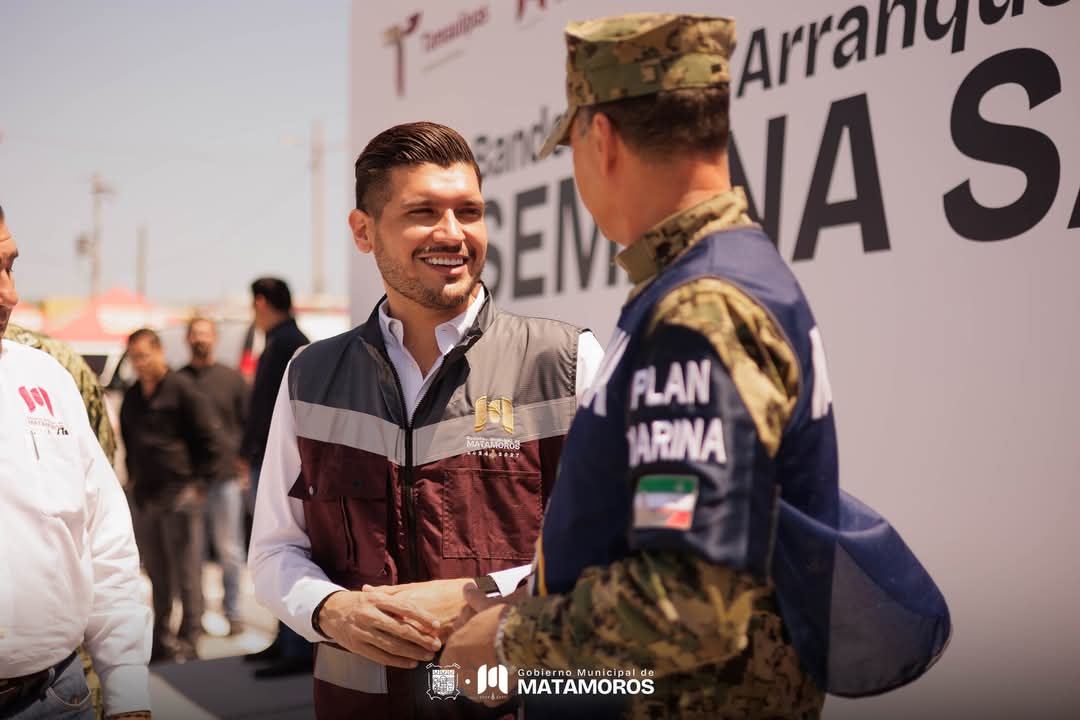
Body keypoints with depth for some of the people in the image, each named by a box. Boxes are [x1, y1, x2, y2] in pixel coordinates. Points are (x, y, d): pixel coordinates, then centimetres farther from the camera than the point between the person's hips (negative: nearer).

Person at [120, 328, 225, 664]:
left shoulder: (181, 388, -8)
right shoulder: (131, 397, 13)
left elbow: (210, 437, -9)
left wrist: (200, 481, -9)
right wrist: (133, 476, 16)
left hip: (181, 495, -7)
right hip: (146, 497, 7)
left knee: (187, 574, -2)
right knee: (157, 575, 14)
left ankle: (188, 643, 5)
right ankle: (161, 640, 24)